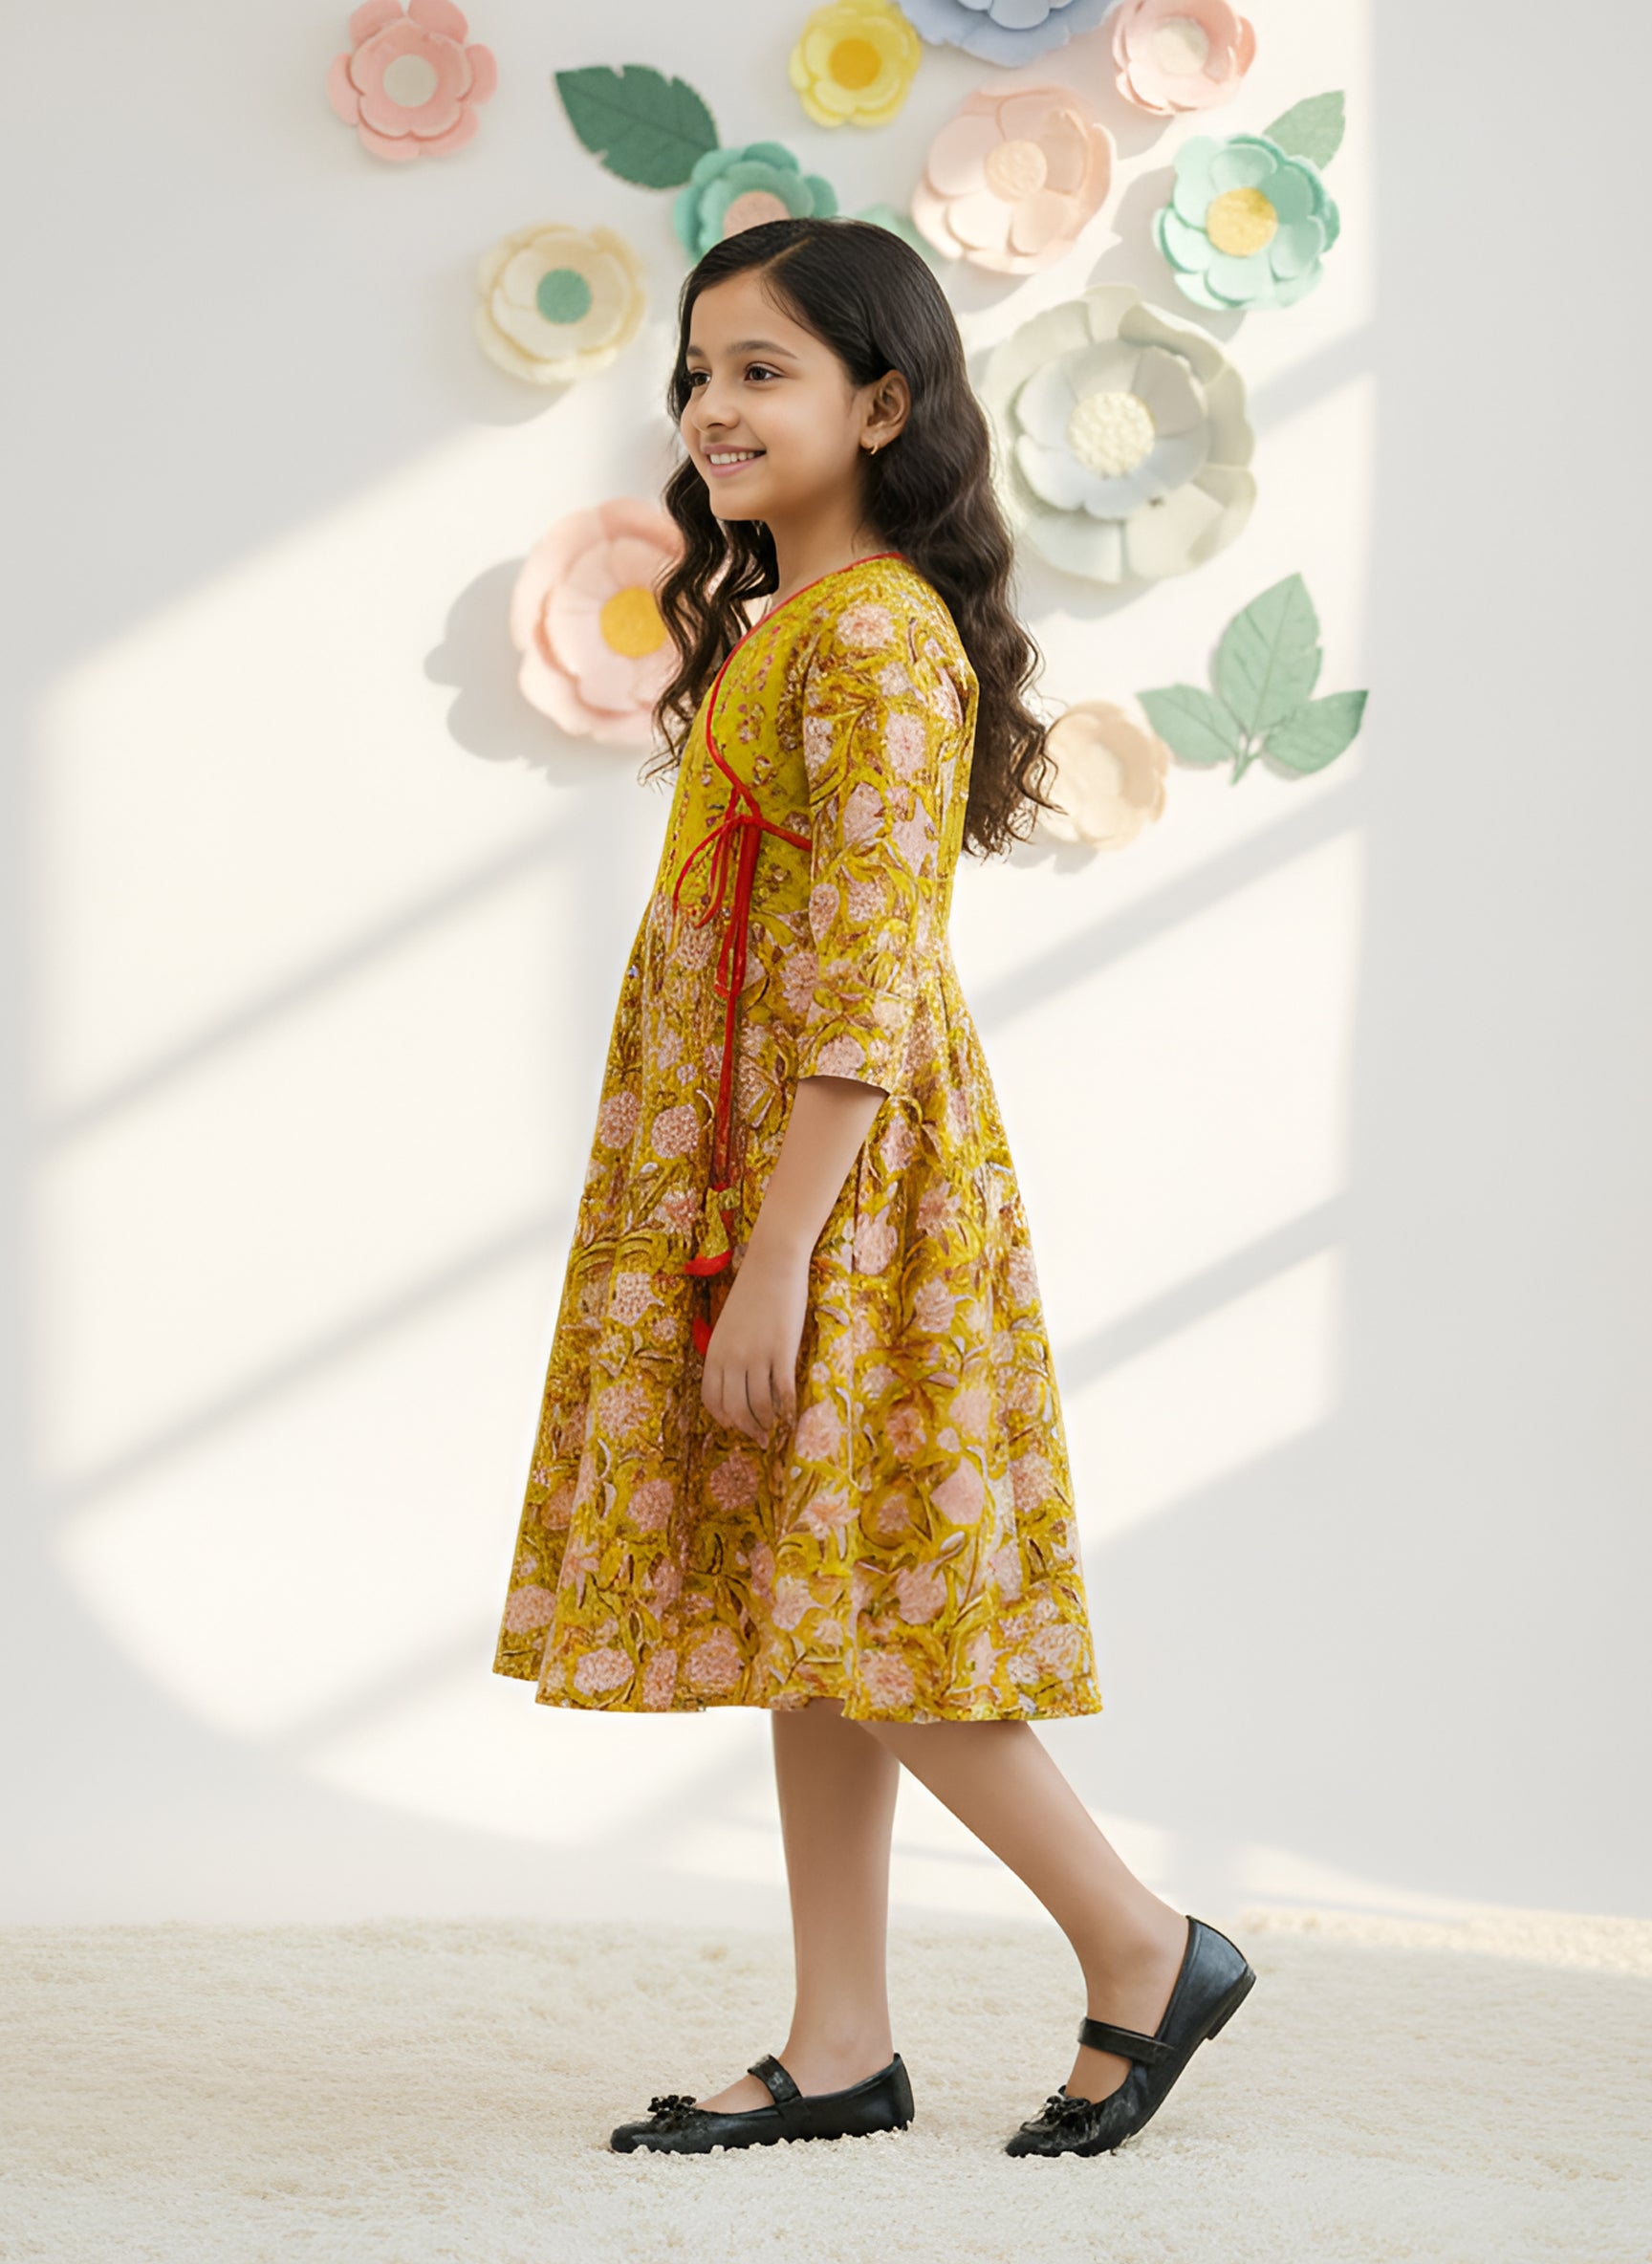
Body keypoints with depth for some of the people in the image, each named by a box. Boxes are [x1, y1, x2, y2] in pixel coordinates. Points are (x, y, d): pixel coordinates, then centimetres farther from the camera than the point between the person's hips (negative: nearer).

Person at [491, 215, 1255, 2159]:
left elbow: (863, 990, -21)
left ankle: (1143, 1949, 8)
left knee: (853, 1612, -5)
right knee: (805, 1621, 10)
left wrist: (772, 1261, -22)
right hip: (747, 1171, 10)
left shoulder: (877, 636, -16)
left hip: (849, 1186, -10)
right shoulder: (779, 622, 15)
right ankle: (840, 2046, 16)